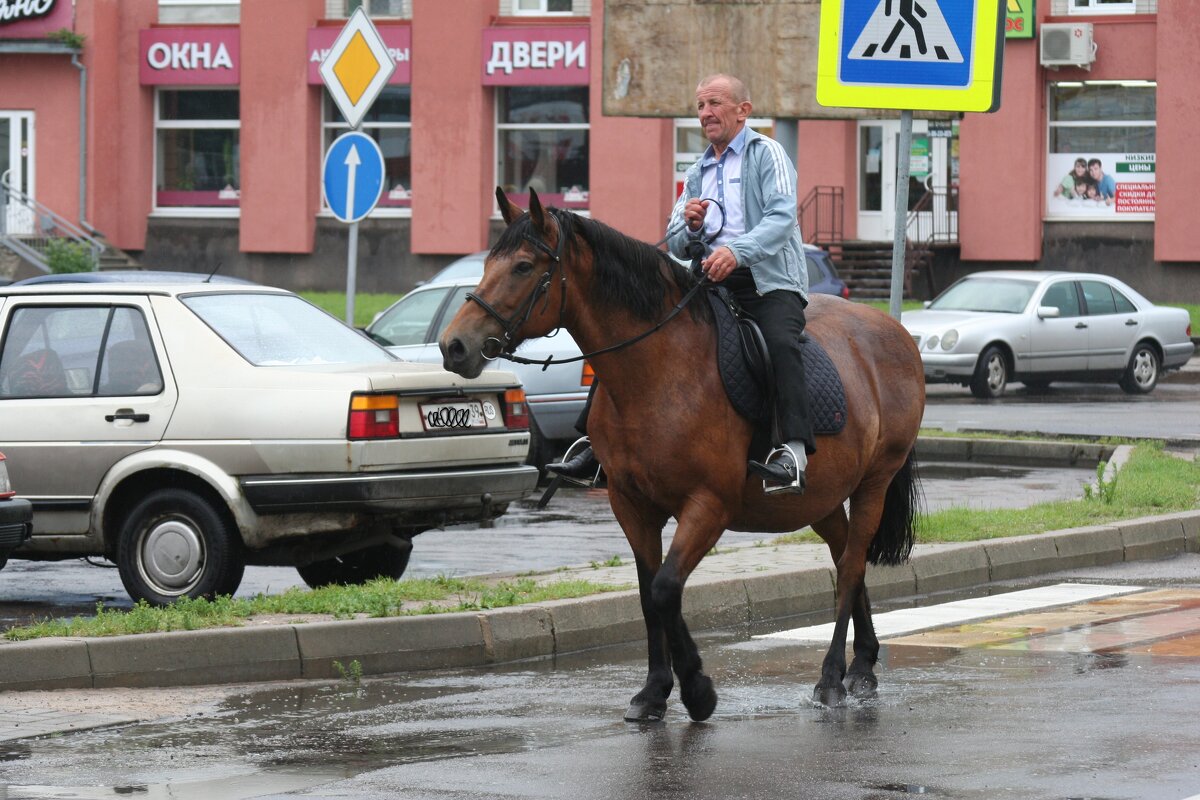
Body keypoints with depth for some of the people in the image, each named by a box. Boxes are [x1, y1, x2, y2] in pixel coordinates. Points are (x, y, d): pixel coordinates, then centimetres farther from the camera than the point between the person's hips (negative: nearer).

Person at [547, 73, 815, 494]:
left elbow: (781, 216, -15)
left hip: (768, 281, -7)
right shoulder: (697, 174, 23)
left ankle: (794, 453, -45)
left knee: (781, 343, -35)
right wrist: (690, 225, -4)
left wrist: (737, 251, -33)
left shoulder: (766, 153, 2)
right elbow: (675, 245, 21)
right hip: (708, 283, 7)